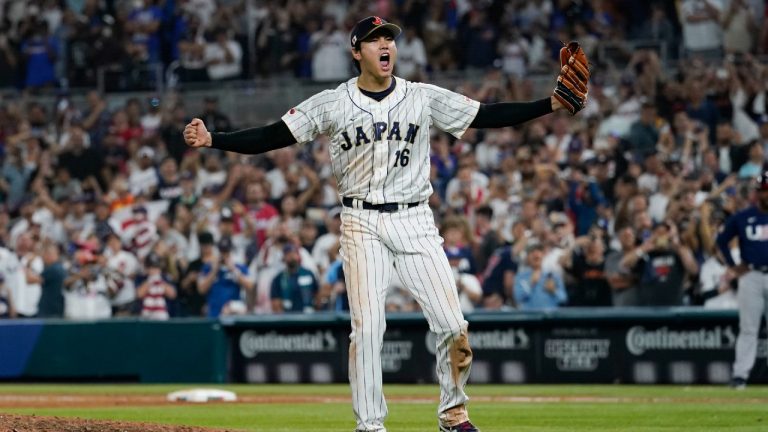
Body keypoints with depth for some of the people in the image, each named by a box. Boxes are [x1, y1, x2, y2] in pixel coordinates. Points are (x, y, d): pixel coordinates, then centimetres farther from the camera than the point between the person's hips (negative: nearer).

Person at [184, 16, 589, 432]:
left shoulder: (424, 98, 4)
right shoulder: (332, 104, 1)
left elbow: (487, 116, 1)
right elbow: (272, 136, -2)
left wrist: (552, 104, -8)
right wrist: (212, 139, -13)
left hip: (415, 221, 1)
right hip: (362, 222, -1)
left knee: (452, 325, -5)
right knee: (367, 324, -10)